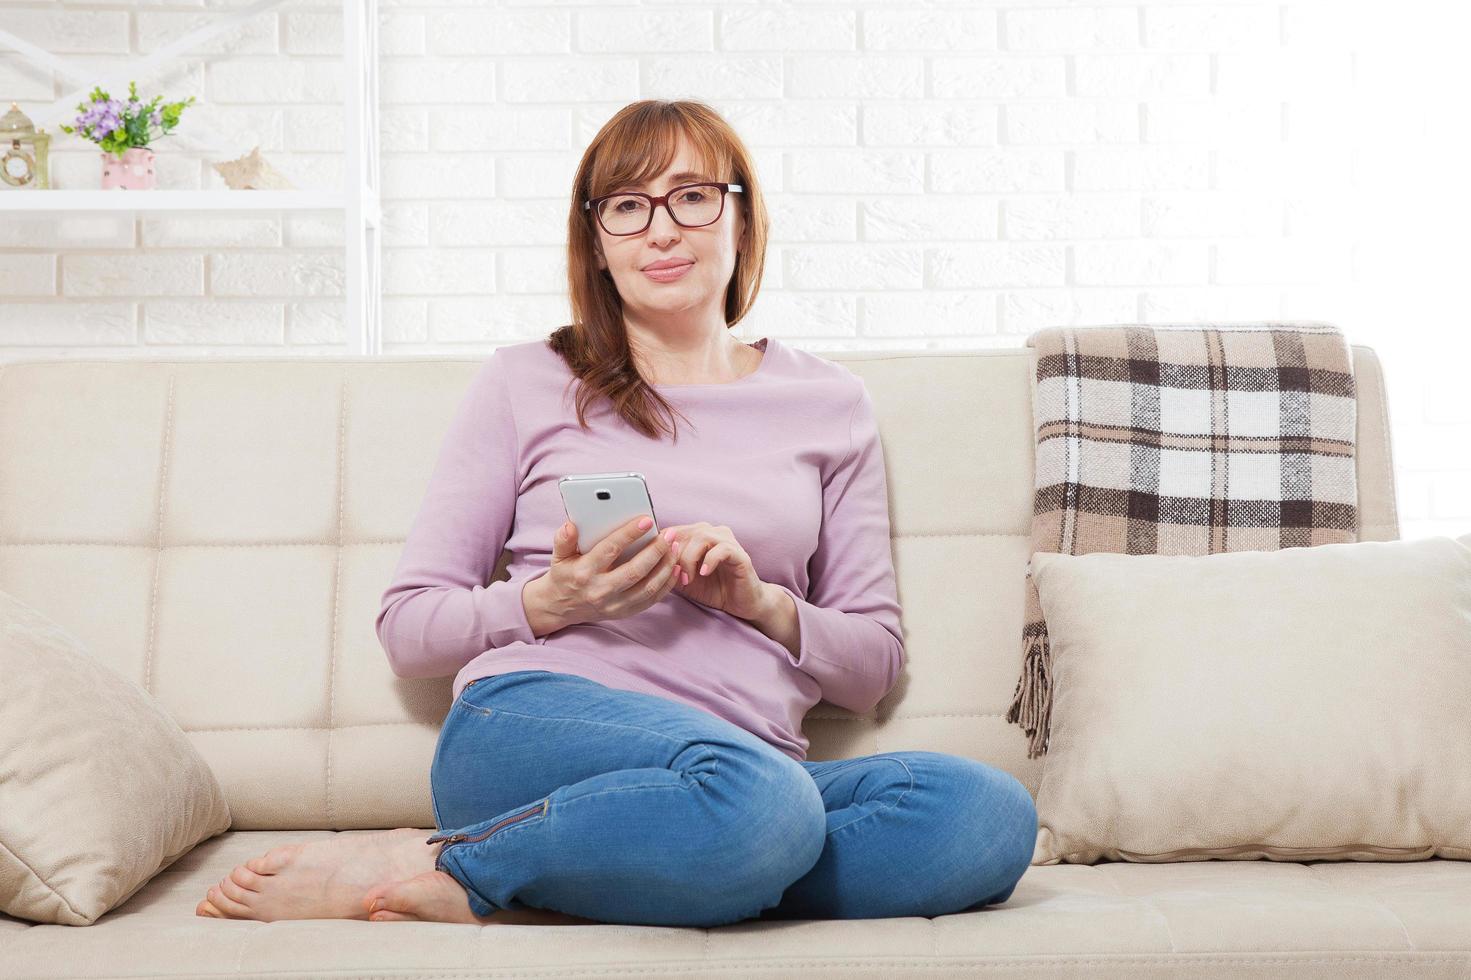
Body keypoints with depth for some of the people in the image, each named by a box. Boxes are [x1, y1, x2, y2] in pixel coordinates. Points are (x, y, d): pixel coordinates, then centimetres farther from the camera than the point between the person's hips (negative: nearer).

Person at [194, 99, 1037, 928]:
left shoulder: (831, 404, 21)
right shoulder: (526, 382, 15)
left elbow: (875, 661, 19)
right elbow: (408, 628, 12)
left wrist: (762, 603, -1)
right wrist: (550, 602, -7)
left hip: (756, 760, 5)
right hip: (534, 723, -4)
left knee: (995, 811, -30)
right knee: (763, 803, -39)